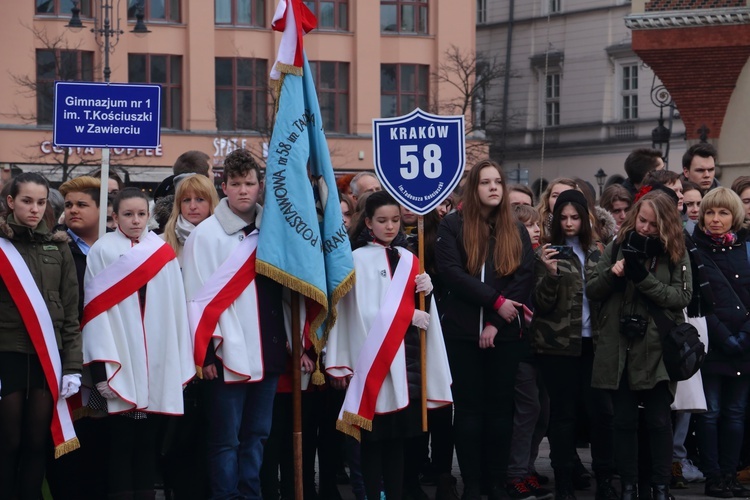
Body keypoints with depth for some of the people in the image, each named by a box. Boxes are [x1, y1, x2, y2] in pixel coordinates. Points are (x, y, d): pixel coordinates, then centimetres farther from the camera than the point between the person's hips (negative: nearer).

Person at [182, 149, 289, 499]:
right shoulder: (206, 234, -4)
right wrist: (205, 352, -11)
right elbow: (197, 297, -6)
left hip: (268, 352, 5)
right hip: (228, 355, -5)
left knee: (257, 435, 11)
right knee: (226, 440, -1)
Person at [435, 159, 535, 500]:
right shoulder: (453, 225, 1)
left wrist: (497, 323, -12)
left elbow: (525, 277, -1)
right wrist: (496, 301, -16)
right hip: (462, 332, -2)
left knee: (501, 407, 6)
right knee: (468, 407, 1)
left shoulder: (516, 230, 9)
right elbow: (451, 273, -11)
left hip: (505, 332, 2)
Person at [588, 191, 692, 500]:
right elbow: (591, 291, 7)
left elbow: (682, 296, -10)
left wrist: (643, 277, -20)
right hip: (618, 348, 2)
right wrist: (611, 274, -13)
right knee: (623, 420, 7)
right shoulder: (616, 247, 6)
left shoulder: (676, 253, 0)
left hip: (656, 350, -2)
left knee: (659, 421, 2)